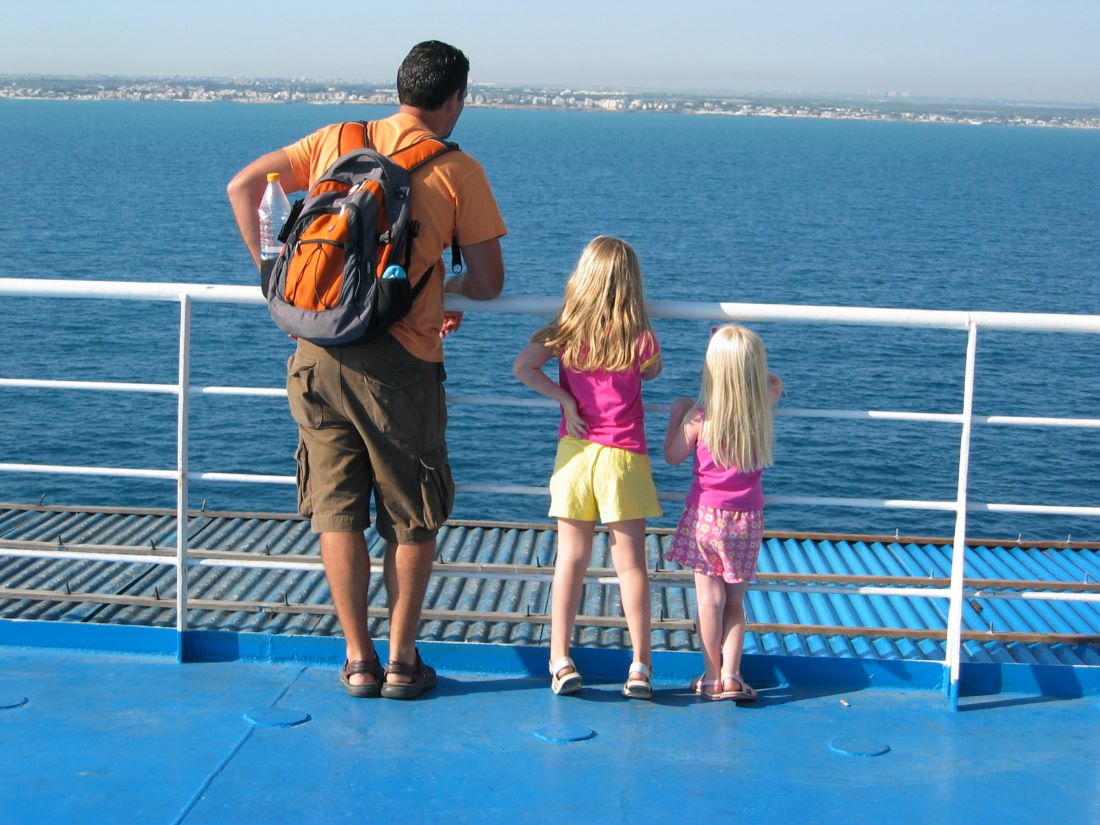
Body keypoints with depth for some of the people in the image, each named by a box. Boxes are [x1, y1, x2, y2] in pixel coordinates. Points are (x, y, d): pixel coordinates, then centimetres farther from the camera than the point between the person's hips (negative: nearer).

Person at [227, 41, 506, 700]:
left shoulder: (337, 139, 9)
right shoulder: (458, 170, -1)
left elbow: (244, 186, 7)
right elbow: (489, 282, 0)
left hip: (319, 350, 3)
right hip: (399, 361, -3)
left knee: (338, 510, 12)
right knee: (414, 519, 11)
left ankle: (358, 662, 15)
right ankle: (402, 662, 14)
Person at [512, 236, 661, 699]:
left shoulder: (565, 331, -3)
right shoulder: (640, 339, -5)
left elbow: (523, 368, -10)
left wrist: (564, 399, -6)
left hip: (575, 453, 2)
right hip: (624, 457, -1)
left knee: (571, 559, 7)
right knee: (631, 562, 4)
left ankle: (560, 661, 7)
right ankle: (640, 665, 6)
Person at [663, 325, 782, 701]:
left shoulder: (699, 418, -15)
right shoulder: (762, 411, -6)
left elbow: (673, 455, 2)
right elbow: (775, 384, 17)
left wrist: (676, 413, 11)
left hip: (706, 515, -3)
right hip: (748, 518, 3)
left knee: (710, 598, 5)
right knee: (735, 601, 12)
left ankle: (712, 677, 10)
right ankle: (731, 676, 7)